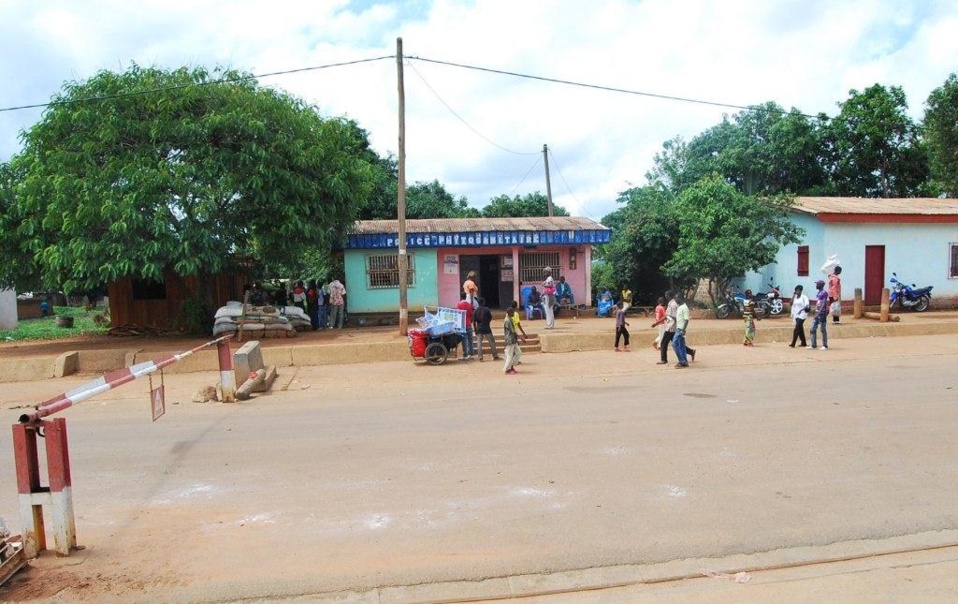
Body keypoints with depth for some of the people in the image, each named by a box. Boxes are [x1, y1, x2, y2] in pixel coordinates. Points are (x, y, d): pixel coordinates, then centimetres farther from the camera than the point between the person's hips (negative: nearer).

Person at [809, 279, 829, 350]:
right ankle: (813, 345, 10)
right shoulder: (818, 293, 15)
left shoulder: (824, 293, -13)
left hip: (822, 313, -9)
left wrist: (818, 313, -25)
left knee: (823, 330, -2)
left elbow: (824, 304, -19)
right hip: (817, 313, 9)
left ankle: (825, 346, 5)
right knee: (813, 329, 6)